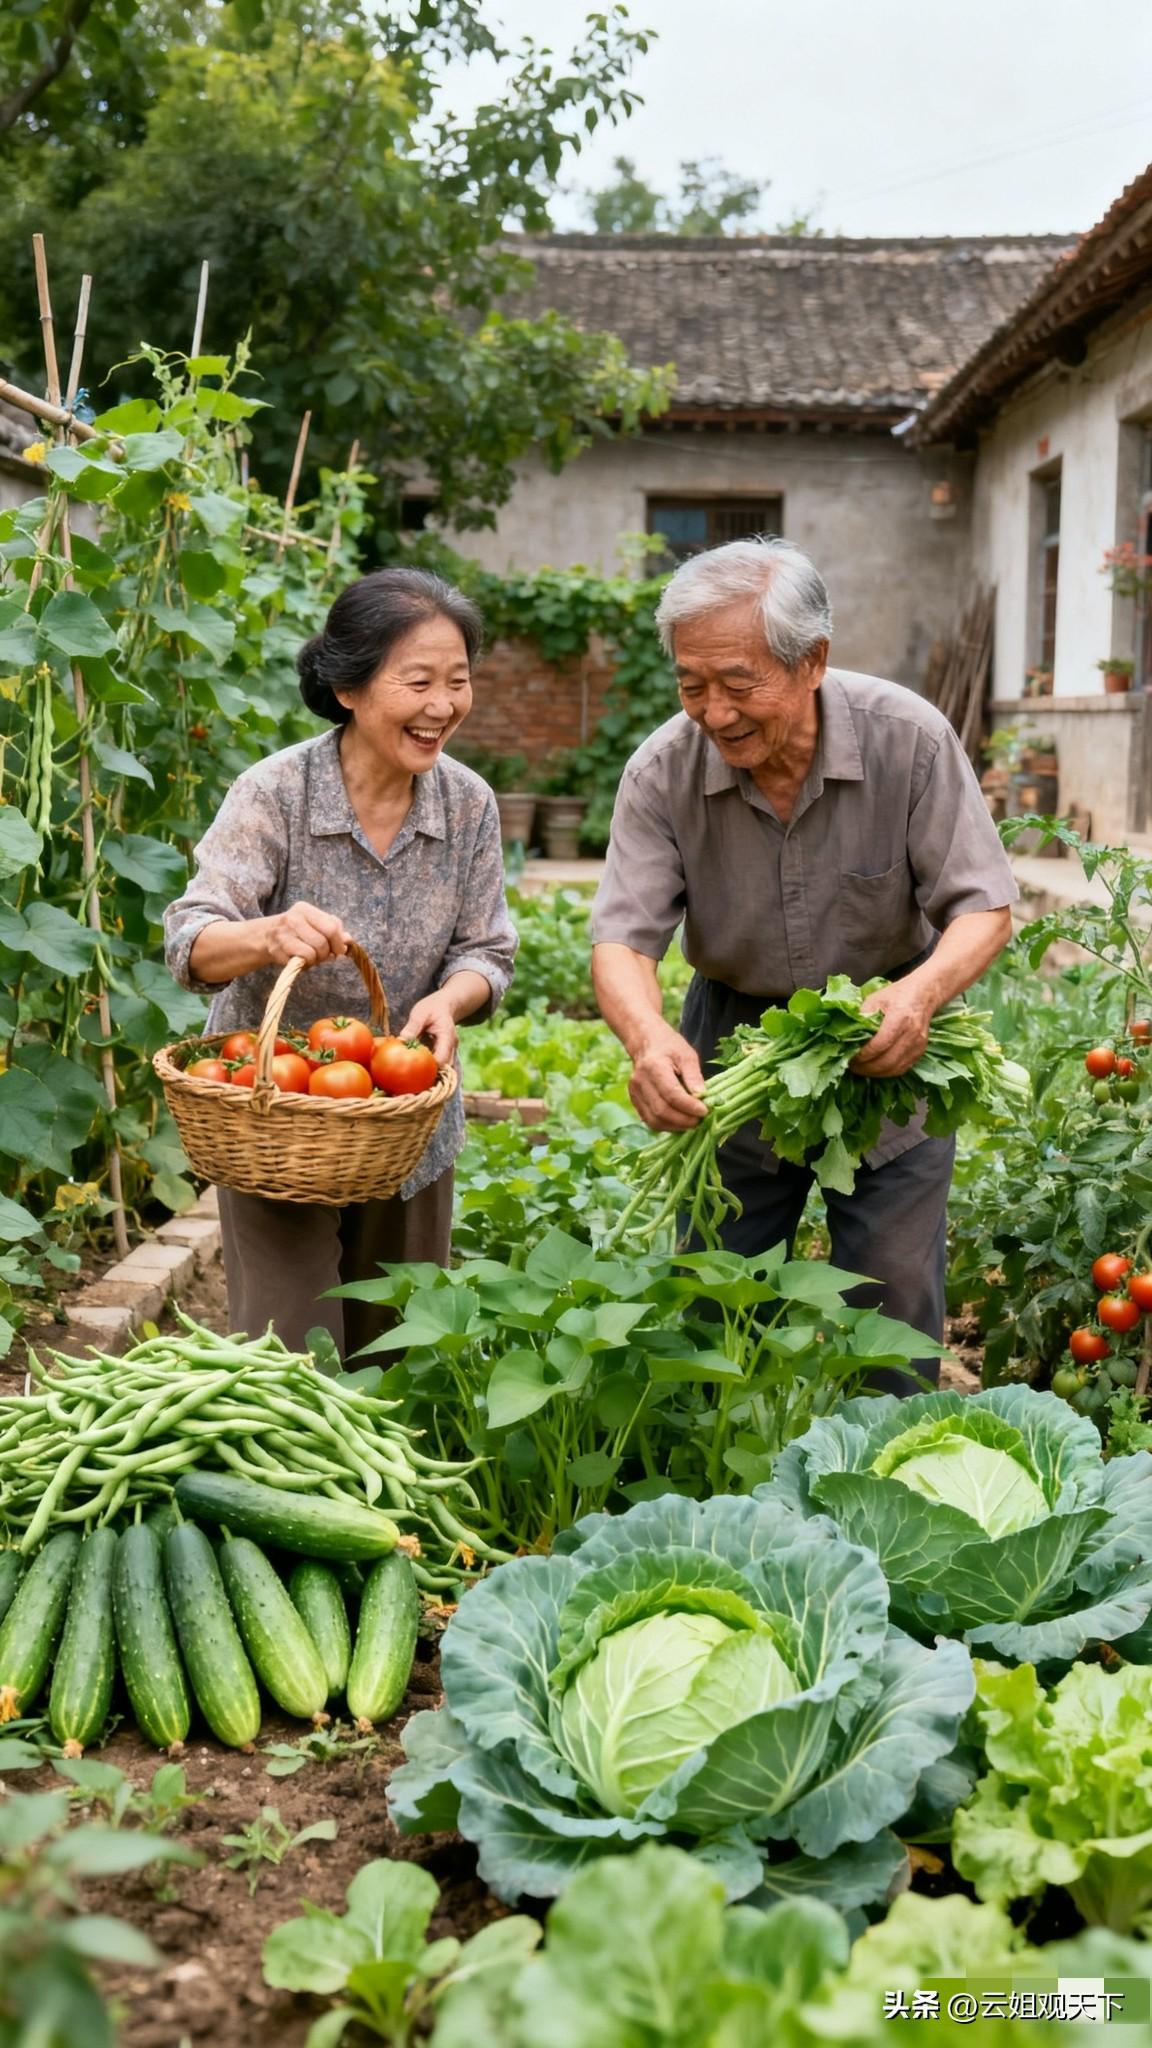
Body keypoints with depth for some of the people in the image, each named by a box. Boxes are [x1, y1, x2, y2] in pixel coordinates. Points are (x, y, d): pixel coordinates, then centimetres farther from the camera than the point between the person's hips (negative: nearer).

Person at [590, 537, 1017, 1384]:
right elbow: (623, 939, -19)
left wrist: (923, 991, -38)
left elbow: (984, 906, -16)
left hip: (890, 1049, -1)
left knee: (895, 1298, 4)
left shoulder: (909, 738, -19)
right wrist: (648, 1037, -43)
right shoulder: (662, 772, -17)